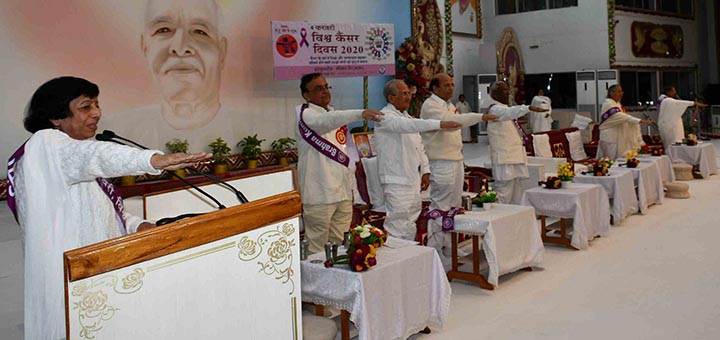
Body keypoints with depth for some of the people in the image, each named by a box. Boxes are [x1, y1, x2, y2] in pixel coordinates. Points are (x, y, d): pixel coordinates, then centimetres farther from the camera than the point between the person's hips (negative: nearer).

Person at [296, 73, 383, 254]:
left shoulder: (334, 115, 19)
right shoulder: (306, 114, -7)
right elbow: (327, 121, -31)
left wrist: (350, 185, 17)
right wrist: (361, 114, -45)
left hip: (343, 192, 8)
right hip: (319, 194, -8)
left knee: (340, 246, 13)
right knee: (317, 247, -3)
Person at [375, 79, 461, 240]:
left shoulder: (406, 117, 18)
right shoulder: (385, 117, -12)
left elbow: (418, 146, 22)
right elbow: (409, 125, -30)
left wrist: (425, 171, 14)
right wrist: (440, 124, -37)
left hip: (413, 179, 9)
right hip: (396, 181, -9)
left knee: (410, 224, 13)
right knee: (398, 227, -9)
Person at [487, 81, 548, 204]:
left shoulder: (505, 108, 19)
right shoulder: (495, 109, -12)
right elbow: (510, 112, -34)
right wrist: (529, 108, -48)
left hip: (515, 157, 10)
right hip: (504, 160, -10)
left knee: (516, 197, 12)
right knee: (504, 197, -8)